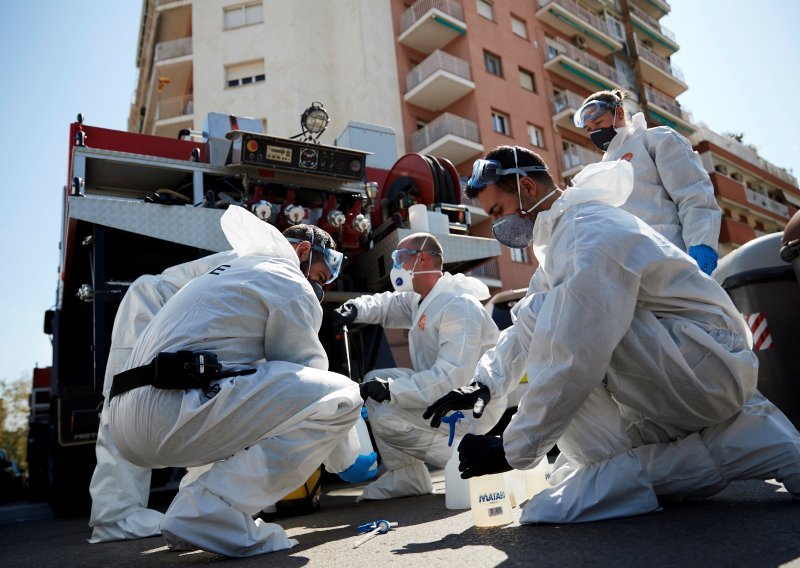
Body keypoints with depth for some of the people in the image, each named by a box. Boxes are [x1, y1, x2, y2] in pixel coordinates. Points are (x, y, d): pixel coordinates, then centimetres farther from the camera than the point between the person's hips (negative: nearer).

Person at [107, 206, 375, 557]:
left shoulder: (231, 270, 31)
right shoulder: (291, 285, 2)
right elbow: (307, 380, 4)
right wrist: (345, 461, 19)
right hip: (173, 416, -10)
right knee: (340, 397, -11)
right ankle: (211, 513, -14)